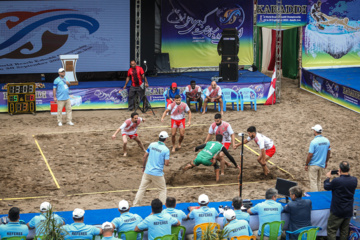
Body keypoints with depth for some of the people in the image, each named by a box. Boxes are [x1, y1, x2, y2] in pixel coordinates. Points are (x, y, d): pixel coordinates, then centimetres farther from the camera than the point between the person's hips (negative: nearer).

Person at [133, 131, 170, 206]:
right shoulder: (166, 150, -12)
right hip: (158, 174, -3)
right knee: (162, 190, 14)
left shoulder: (152, 145, 1)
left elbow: (145, 156, 5)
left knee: (142, 188, 11)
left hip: (147, 172, 4)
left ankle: (135, 204, 12)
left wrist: (143, 167, 18)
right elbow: (166, 163, -13)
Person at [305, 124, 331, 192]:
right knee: (318, 180, 19)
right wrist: (326, 162, 21)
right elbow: (329, 152, 9)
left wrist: (306, 164, -7)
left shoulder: (314, 142, -20)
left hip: (313, 165, -6)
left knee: (313, 181, 1)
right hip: (322, 164, 6)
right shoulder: (326, 141, -1)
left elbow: (310, 155, -18)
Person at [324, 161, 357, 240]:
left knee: (331, 230, 3)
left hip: (337, 212, -5)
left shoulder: (336, 181, -23)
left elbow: (326, 187, -4)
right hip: (349, 211, 5)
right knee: (344, 231, 17)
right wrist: (342, 176, 25)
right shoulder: (354, 180, -7)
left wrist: (327, 178, 13)